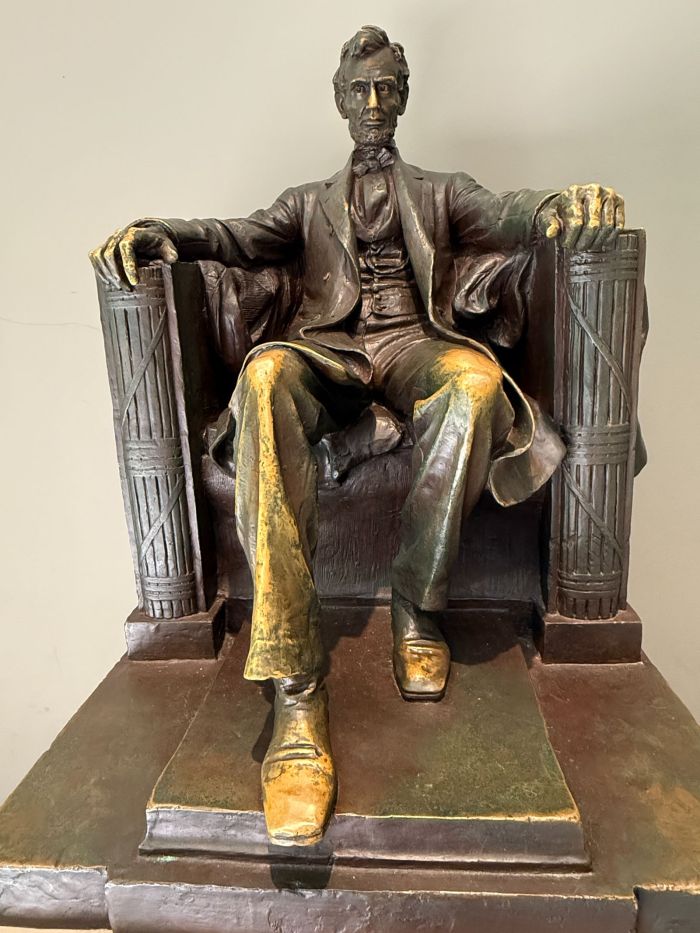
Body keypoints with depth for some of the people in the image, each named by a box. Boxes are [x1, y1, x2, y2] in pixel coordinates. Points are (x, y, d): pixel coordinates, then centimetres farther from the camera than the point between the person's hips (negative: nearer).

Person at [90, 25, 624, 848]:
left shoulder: (441, 192, 29)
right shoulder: (309, 202, 31)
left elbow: (506, 217, 7)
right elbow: (241, 237, 11)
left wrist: (565, 207, -19)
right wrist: (162, 232, -12)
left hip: (417, 344, 0)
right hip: (329, 350, 0)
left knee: (475, 379, -37)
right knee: (266, 374, -37)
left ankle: (416, 604, -20)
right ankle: (295, 690, -42)